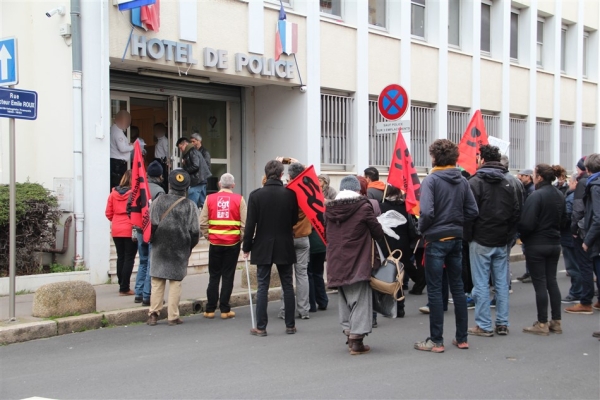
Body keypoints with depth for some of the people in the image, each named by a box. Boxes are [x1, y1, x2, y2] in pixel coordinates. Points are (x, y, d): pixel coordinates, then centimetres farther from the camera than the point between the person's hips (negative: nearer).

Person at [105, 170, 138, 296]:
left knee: (120, 257, 15)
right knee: (129, 258, 1)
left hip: (116, 230, 5)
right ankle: (124, 288, 0)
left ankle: (122, 285, 21)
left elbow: (108, 213, 5)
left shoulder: (113, 193, 3)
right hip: (131, 230, -5)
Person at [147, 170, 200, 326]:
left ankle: (153, 313, 7)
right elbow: (195, 231, -5)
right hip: (180, 250, -1)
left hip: (159, 248, 1)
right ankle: (173, 316, 6)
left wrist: (152, 240, 11)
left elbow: (151, 224, -5)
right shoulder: (190, 206, -6)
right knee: (175, 282, 6)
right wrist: (189, 247, 11)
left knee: (157, 281, 9)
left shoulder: (159, 200, -5)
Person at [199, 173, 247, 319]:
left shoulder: (210, 199, 0)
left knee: (214, 276, 10)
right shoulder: (239, 199, -4)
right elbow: (245, 223, -7)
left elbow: (202, 223, -1)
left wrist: (208, 236, 11)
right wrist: (241, 238, 6)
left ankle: (210, 310, 11)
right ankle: (225, 310, 6)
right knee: (228, 277, 5)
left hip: (215, 243, 1)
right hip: (233, 243, -1)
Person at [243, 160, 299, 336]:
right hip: (285, 247, 1)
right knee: (287, 286, 10)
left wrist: (246, 247, 1)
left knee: (263, 286, 3)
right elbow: (295, 220, 3)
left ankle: (261, 327, 3)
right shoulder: (290, 194, -5)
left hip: (263, 247, -1)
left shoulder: (256, 195, -9)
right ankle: (290, 325, 15)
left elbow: (250, 224, -8)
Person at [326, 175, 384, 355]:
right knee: (360, 300, 1)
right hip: (358, 262, -5)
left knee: (345, 300, 17)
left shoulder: (329, 208, 5)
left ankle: (349, 334, 19)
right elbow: (378, 233, -3)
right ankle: (356, 341, -1)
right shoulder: (364, 207, -9)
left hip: (336, 262, 5)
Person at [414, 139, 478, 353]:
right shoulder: (462, 181, 4)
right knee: (458, 287, 12)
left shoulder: (431, 180, -13)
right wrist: (457, 223, 13)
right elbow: (473, 211, 3)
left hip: (436, 239, -6)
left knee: (434, 290, 0)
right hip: (456, 239, 6)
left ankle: (436, 341, 4)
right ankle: (462, 338, 18)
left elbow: (427, 211, -22)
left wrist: (422, 229, -4)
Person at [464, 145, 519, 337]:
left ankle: (484, 326, 2)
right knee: (501, 282, 10)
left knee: (481, 284, 0)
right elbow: (516, 212, 9)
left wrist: (468, 236, -3)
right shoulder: (507, 184, 9)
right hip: (501, 242, 6)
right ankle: (502, 324, 13)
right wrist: (507, 234, 14)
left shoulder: (475, 182, -9)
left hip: (481, 241, -5)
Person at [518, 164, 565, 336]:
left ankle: (542, 324, 4)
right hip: (554, 243, 7)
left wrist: (522, 235, -2)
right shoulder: (560, 196, 7)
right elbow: (564, 219, 17)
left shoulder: (536, 196, -18)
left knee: (540, 283, -1)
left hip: (536, 245, -7)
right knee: (552, 281, 13)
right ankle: (556, 322, 17)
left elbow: (527, 223, -21)